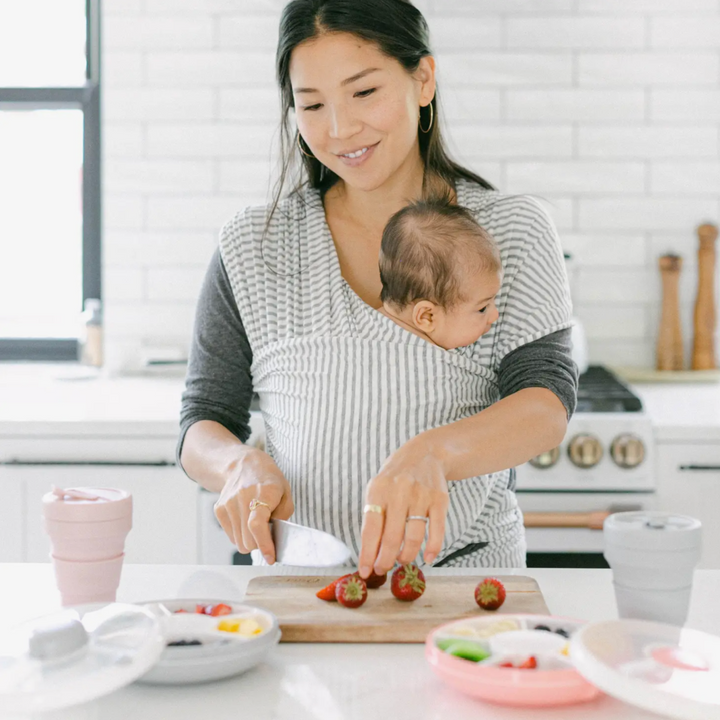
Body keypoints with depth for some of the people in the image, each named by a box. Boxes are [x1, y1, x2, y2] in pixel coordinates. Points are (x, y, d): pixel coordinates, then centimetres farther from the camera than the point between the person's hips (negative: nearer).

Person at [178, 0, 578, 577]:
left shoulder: (513, 233, 4)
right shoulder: (251, 248, 7)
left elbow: (547, 405, -10)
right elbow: (203, 424, 9)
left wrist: (430, 453, -31)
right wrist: (241, 465, -15)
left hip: (466, 574, -1)